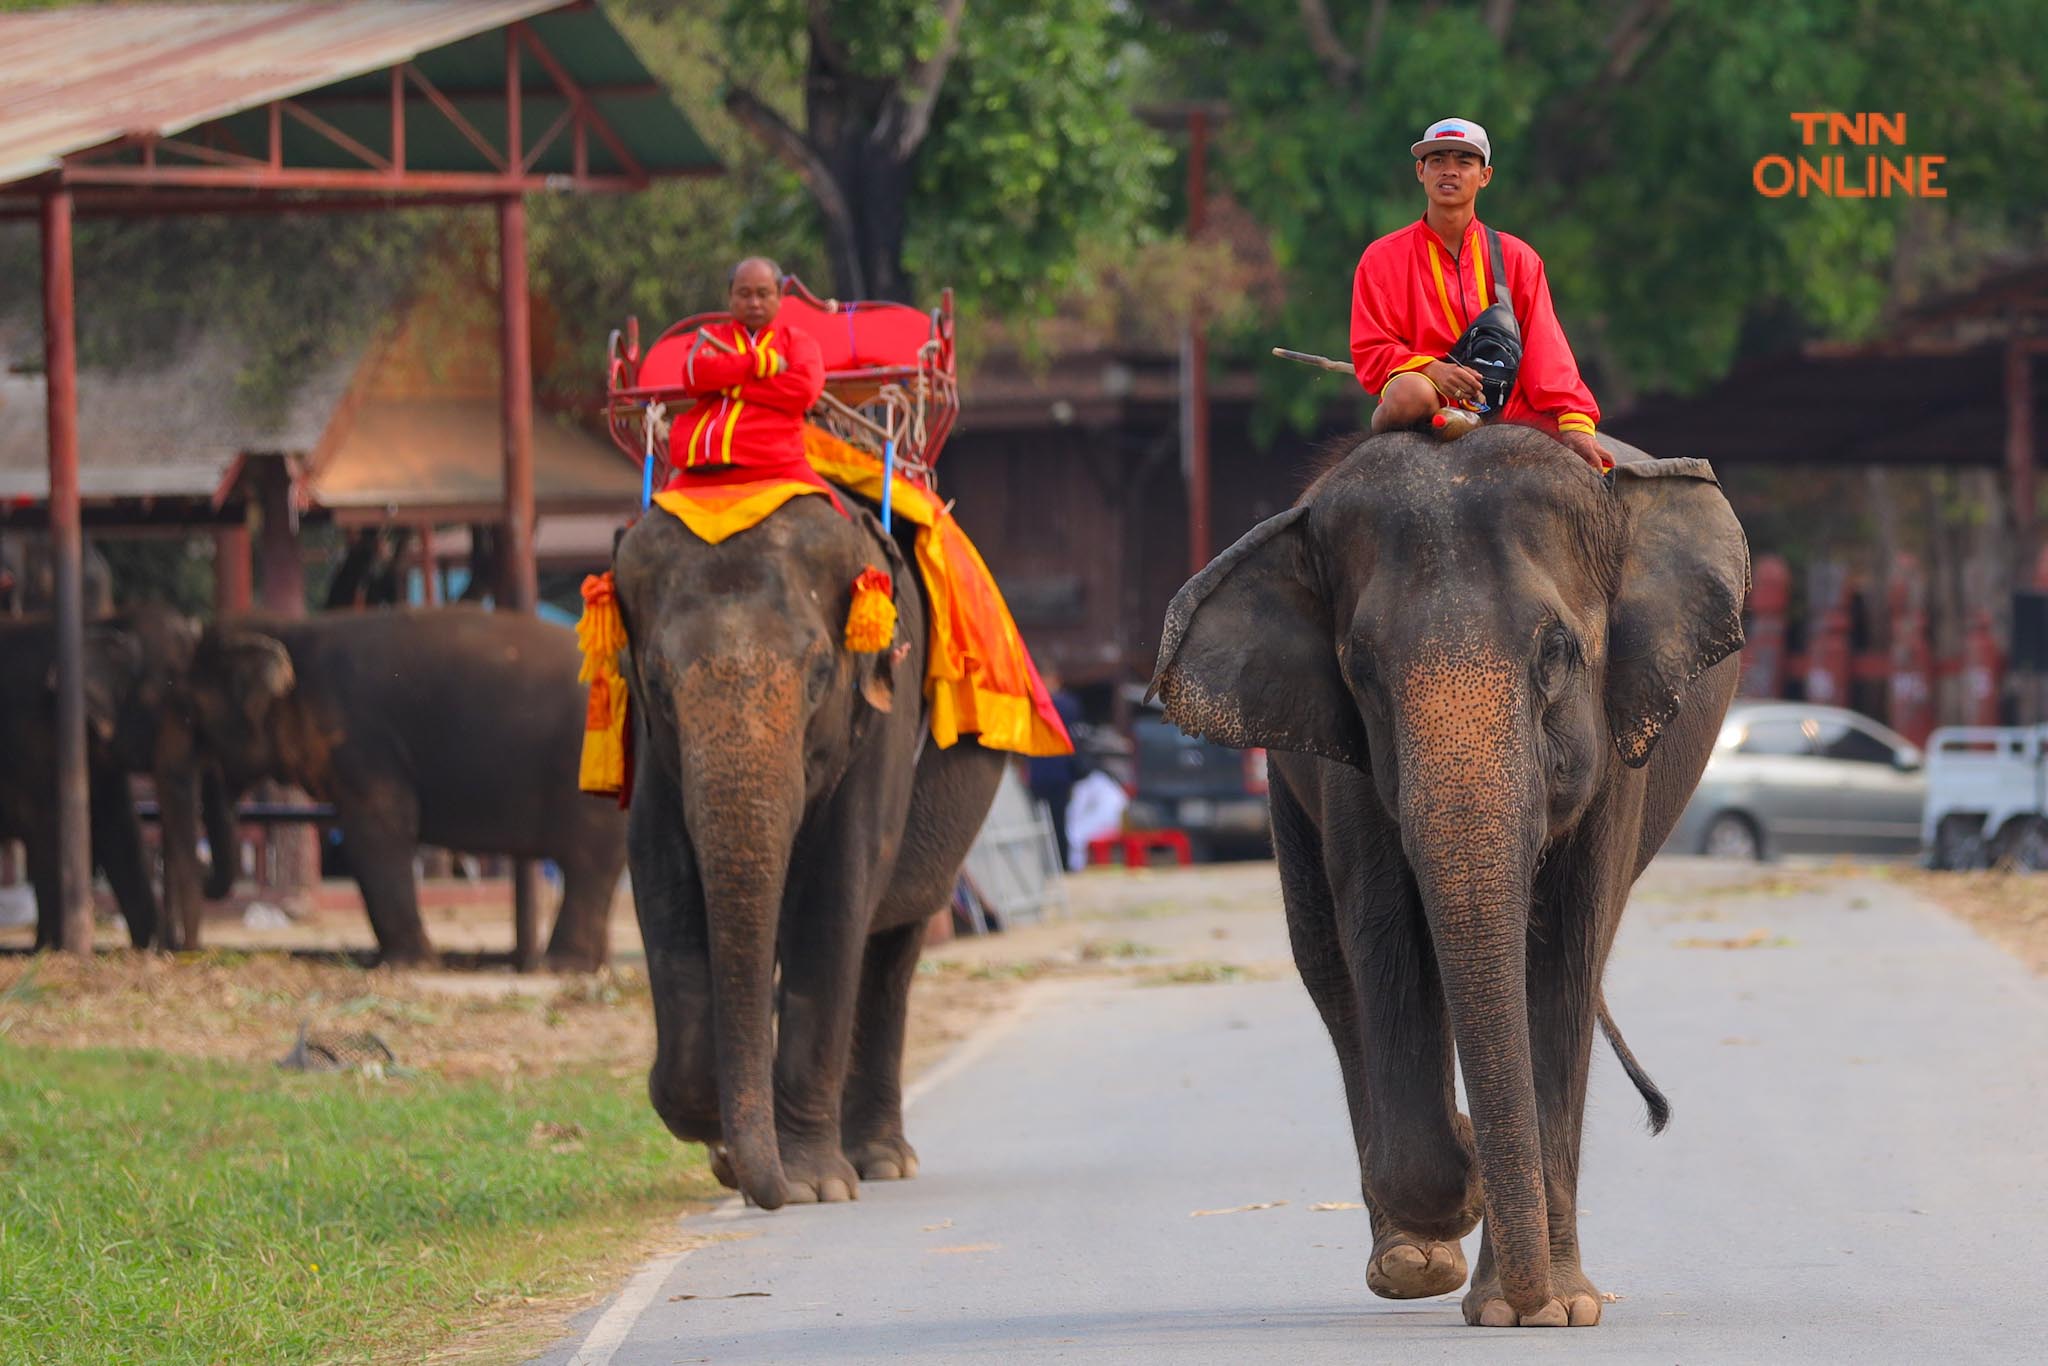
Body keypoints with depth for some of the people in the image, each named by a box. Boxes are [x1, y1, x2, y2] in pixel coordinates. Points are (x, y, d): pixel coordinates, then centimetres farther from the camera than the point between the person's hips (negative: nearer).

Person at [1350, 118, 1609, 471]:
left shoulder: (1517, 258, 14)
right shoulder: (1384, 258, 9)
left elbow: (1545, 350, 3)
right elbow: (1371, 351, 3)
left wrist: (1574, 423, -14)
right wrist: (1431, 369, -19)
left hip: (1506, 412, 3)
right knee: (1412, 394, -41)